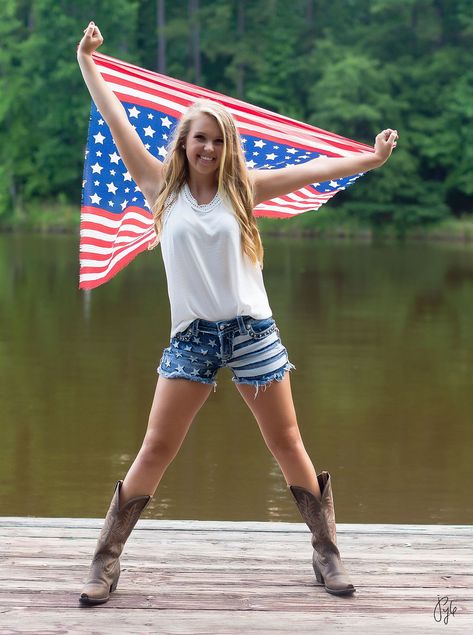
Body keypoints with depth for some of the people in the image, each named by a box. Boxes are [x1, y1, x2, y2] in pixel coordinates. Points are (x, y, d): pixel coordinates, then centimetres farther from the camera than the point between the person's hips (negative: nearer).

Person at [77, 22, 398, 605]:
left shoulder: (242, 188, 3)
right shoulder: (161, 187, 3)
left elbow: (311, 170, -1)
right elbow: (116, 122, 3)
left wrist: (369, 159, -9)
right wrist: (86, 61, 5)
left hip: (252, 331, 1)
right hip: (191, 337, 0)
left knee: (288, 446, 6)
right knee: (156, 450, -2)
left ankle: (327, 553, 18)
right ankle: (105, 562, 6)